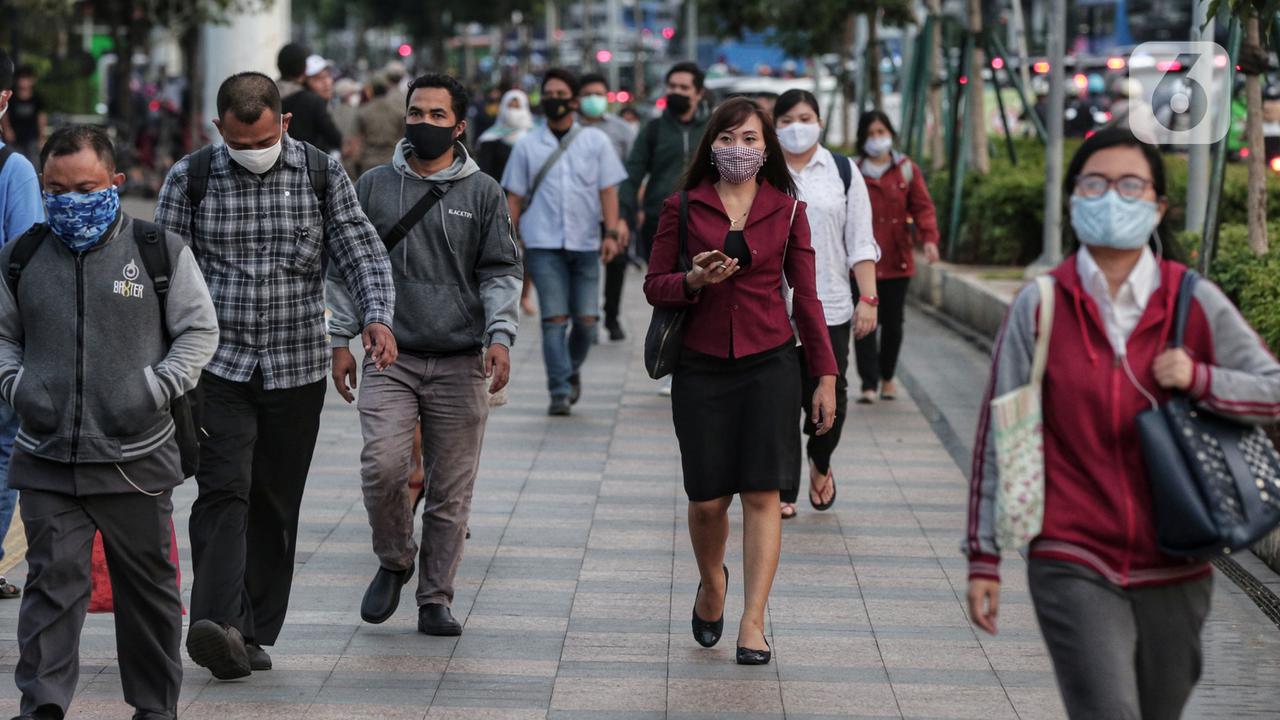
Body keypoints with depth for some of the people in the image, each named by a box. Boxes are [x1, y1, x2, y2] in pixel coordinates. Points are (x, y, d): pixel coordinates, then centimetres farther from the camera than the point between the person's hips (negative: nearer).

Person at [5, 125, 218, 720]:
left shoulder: (160, 250, -1)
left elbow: (199, 330, 5)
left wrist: (158, 387, -8)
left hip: (136, 460, -1)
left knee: (148, 586, 10)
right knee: (52, 583, -4)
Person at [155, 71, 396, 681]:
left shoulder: (322, 174, 2)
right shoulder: (190, 179, -1)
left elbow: (360, 250, -1)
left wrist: (376, 314, -19)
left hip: (297, 368, 2)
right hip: (217, 364, -2)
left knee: (276, 504, 6)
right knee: (223, 492, -16)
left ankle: (254, 633, 15)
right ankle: (219, 625, -27)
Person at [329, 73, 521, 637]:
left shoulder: (483, 193, 7)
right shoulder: (374, 186, 8)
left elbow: (501, 271, 6)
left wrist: (500, 336, -9)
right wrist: (341, 340, 4)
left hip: (460, 364, 0)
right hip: (390, 358, 0)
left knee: (451, 489, 2)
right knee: (382, 466, -17)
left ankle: (435, 599, 13)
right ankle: (394, 560, 10)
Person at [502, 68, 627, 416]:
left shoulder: (596, 141, 8)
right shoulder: (527, 146, 8)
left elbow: (608, 190, 5)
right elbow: (515, 197, 11)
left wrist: (611, 232, -7)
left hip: (585, 244, 1)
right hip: (543, 244, -1)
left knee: (587, 320, -1)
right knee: (554, 318, -9)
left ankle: (571, 371, 26)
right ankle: (560, 390, -8)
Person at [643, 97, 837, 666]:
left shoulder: (787, 210, 5)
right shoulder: (683, 207, 3)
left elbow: (806, 296, 7)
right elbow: (655, 286, 5)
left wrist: (826, 375, 3)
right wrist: (694, 280, -17)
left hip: (769, 363, 0)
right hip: (701, 367, 0)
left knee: (762, 493, -7)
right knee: (707, 498, 0)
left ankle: (752, 622, -5)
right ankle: (711, 585, 31)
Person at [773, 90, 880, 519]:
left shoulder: (843, 172, 7)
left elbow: (861, 242, 6)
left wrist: (868, 298, -2)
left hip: (830, 307, 0)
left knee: (829, 397, -2)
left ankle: (820, 462, 28)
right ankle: (782, 491, 12)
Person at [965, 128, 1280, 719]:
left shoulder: (1196, 304, 2)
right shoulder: (1038, 307, 0)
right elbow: (999, 436, 3)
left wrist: (1199, 379, -12)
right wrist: (984, 557, 2)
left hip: (1174, 572, 2)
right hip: (1074, 567, -2)